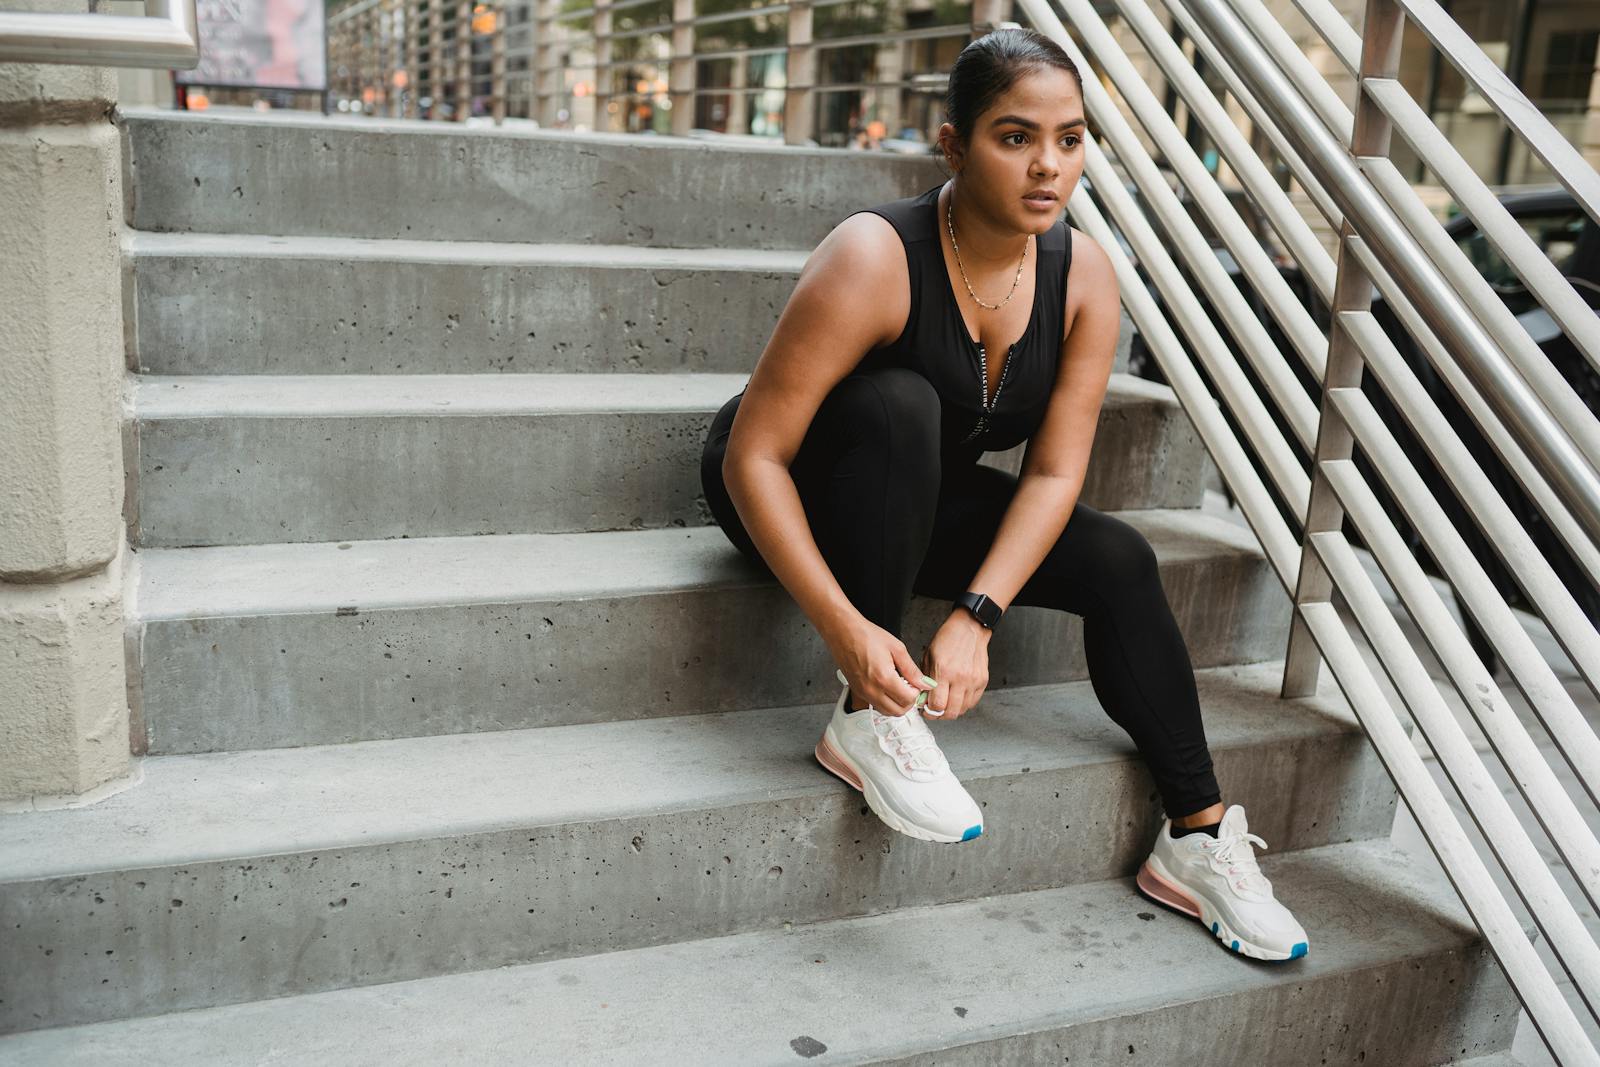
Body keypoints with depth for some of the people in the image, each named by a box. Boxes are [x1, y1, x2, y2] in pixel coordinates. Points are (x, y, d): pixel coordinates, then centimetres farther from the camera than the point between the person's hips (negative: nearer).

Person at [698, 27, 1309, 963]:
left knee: (1120, 560, -11)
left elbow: (1054, 471, -15)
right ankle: (868, 716, -25)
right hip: (788, 497, -5)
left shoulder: (1084, 274, -13)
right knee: (900, 404, -35)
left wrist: (977, 616, -29)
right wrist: (845, 627, -38)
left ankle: (1199, 839, -1)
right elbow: (755, 453, -30)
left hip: (917, 505, 5)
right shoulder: (875, 260, -29)